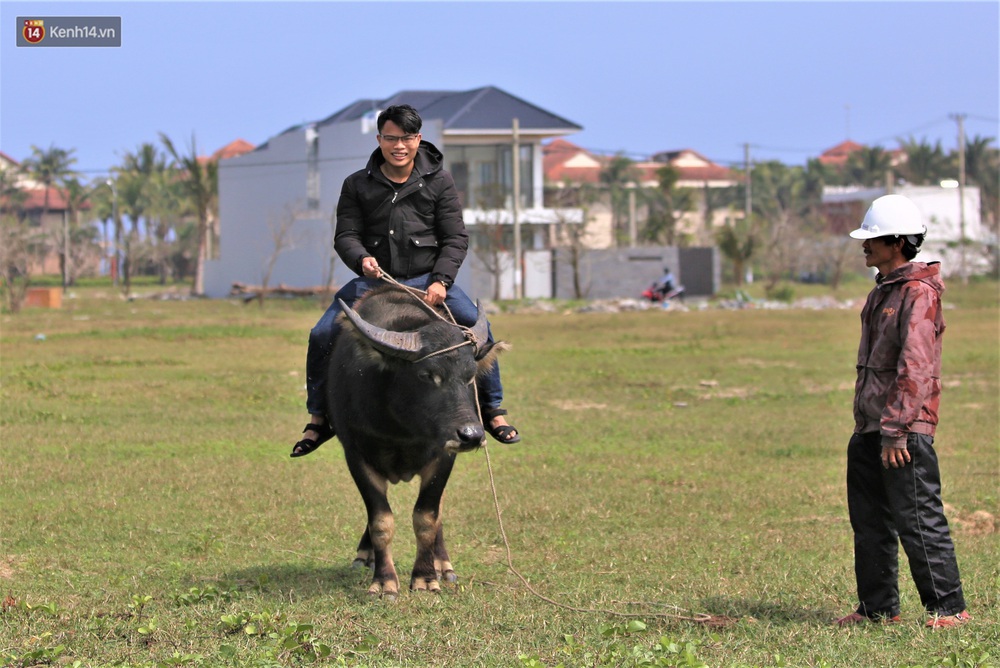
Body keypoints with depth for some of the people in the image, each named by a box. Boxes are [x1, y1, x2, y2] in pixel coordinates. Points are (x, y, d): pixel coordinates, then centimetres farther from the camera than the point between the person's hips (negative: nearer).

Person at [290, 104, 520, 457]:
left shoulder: (439, 182, 2)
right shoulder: (357, 185, 5)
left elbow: (456, 239, -1)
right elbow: (345, 235, 2)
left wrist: (440, 281, -17)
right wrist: (361, 259, -22)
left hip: (428, 278, -1)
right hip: (374, 279, 1)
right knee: (321, 335, -15)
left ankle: (492, 410, -5)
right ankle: (319, 419, 4)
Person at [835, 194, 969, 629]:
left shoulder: (918, 293, -13)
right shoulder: (883, 291, 17)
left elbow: (915, 367, -19)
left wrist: (896, 430, -22)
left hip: (905, 429, -10)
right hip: (869, 428, 10)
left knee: (917, 521, -7)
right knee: (869, 520, 12)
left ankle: (948, 608, 0)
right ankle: (878, 607, 20)